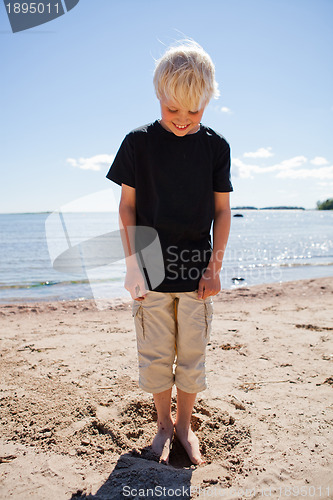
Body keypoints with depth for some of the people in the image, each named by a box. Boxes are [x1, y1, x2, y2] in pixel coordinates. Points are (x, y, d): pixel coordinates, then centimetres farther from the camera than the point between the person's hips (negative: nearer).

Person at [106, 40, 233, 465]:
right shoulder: (138, 142, -1)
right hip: (151, 270, 0)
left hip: (197, 271, 1)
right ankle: (163, 424, 30)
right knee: (155, 355, 8)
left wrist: (215, 266, -1)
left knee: (192, 354, 9)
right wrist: (132, 262, -6)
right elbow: (126, 206, 2)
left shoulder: (216, 147, 2)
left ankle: (184, 423, 31)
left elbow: (222, 210, 5)